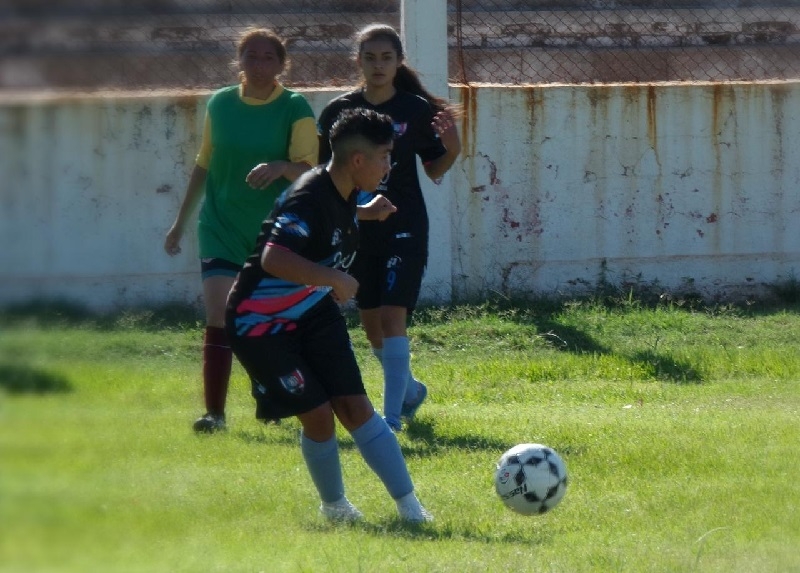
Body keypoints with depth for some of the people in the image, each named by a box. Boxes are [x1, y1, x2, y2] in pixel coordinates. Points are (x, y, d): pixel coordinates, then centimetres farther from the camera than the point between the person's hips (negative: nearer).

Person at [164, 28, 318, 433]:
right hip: (222, 228, 1)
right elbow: (204, 166, 14)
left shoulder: (295, 109, -5)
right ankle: (214, 413, -12)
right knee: (218, 316, -12)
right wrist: (181, 222, 16)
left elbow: (308, 169, -14)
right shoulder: (220, 104, 4)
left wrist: (280, 167, -36)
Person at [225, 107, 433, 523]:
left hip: (314, 314, 8)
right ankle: (334, 505, 14)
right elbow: (274, 258, -44)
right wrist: (334, 278, -46)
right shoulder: (308, 200, -29)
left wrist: (366, 213, 16)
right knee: (318, 415, -10)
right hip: (261, 324, -8)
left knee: (355, 406, -2)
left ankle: (409, 504, -3)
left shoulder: (342, 192, -1)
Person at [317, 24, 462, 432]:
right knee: (371, 323, 12)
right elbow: (323, 170, 7)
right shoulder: (340, 111, 1)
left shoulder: (417, 110, -4)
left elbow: (434, 169, 0)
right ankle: (410, 389, 38)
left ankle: (392, 414, -13)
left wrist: (452, 148, -19)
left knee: (393, 315, -14)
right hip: (357, 227, 4)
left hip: (404, 229, -4)